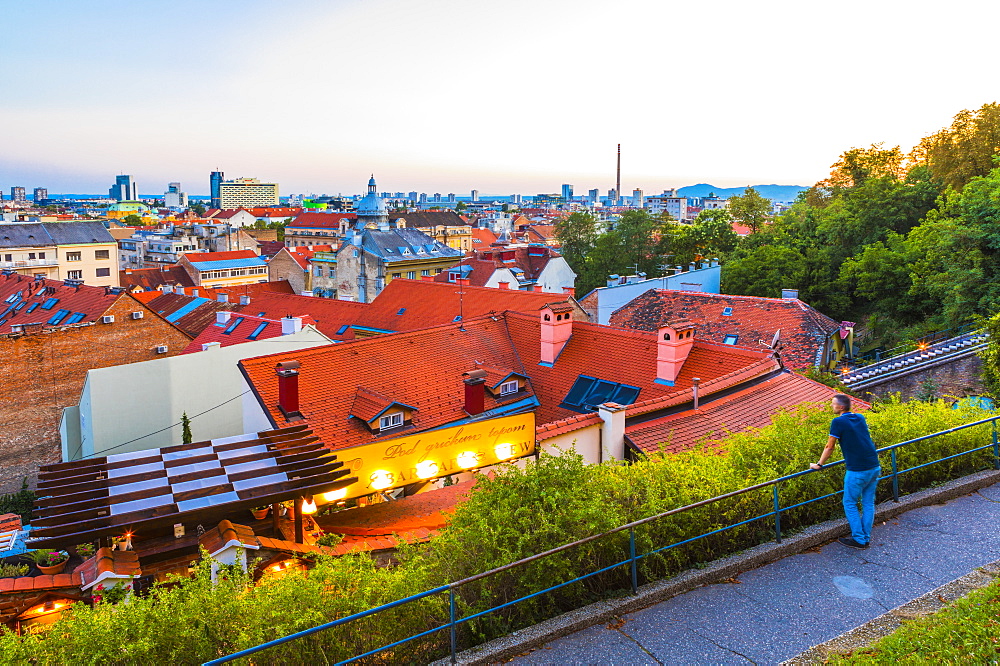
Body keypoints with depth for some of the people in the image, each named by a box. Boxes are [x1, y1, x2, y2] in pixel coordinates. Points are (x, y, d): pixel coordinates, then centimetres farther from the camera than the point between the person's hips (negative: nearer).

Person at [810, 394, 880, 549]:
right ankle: (866, 538, 21)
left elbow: (829, 447, -7)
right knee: (868, 503, 14)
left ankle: (858, 539, 10)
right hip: (874, 467, 7)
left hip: (857, 471, -7)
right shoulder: (860, 418, 9)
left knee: (850, 504, 7)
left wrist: (819, 464, 5)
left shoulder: (838, 422, -11)